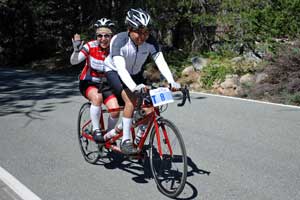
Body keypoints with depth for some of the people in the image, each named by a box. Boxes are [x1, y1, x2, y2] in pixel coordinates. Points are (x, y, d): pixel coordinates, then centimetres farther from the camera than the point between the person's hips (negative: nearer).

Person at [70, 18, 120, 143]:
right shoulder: (91, 46, -16)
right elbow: (74, 61, -26)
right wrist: (76, 50, -45)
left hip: (105, 84, 2)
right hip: (89, 83, -2)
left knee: (115, 109, -19)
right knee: (97, 97, -35)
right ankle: (96, 130, -18)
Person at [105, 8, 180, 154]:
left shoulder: (150, 42, -23)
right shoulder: (119, 41, -33)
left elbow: (161, 62, -33)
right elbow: (121, 68, -44)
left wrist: (171, 82, -50)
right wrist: (134, 87, -60)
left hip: (135, 73, 5)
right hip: (114, 72, -5)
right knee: (131, 99, -29)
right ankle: (125, 141, -21)